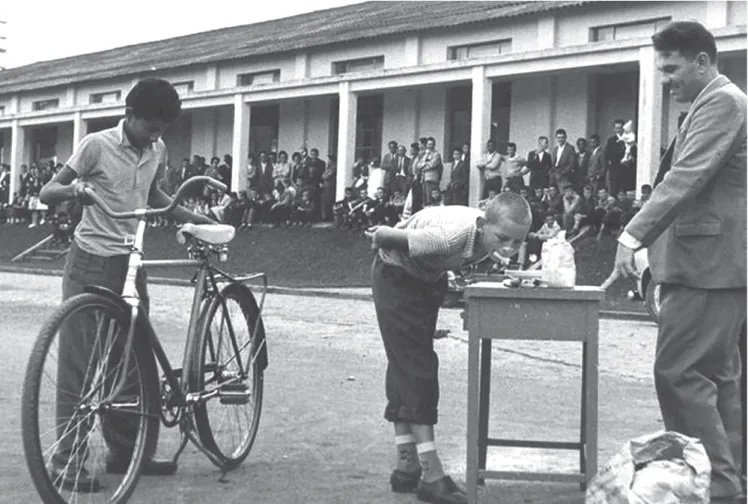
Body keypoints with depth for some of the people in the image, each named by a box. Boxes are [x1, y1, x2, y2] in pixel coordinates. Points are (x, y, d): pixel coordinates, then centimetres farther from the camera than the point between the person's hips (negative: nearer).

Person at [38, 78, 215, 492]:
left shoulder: (157, 150, 6)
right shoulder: (97, 145, -11)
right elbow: (46, 193, -10)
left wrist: (187, 216, 14)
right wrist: (72, 189, -31)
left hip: (130, 263, 6)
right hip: (91, 262, -6)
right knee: (79, 360, -5)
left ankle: (124, 450, 18)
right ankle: (65, 458, 0)